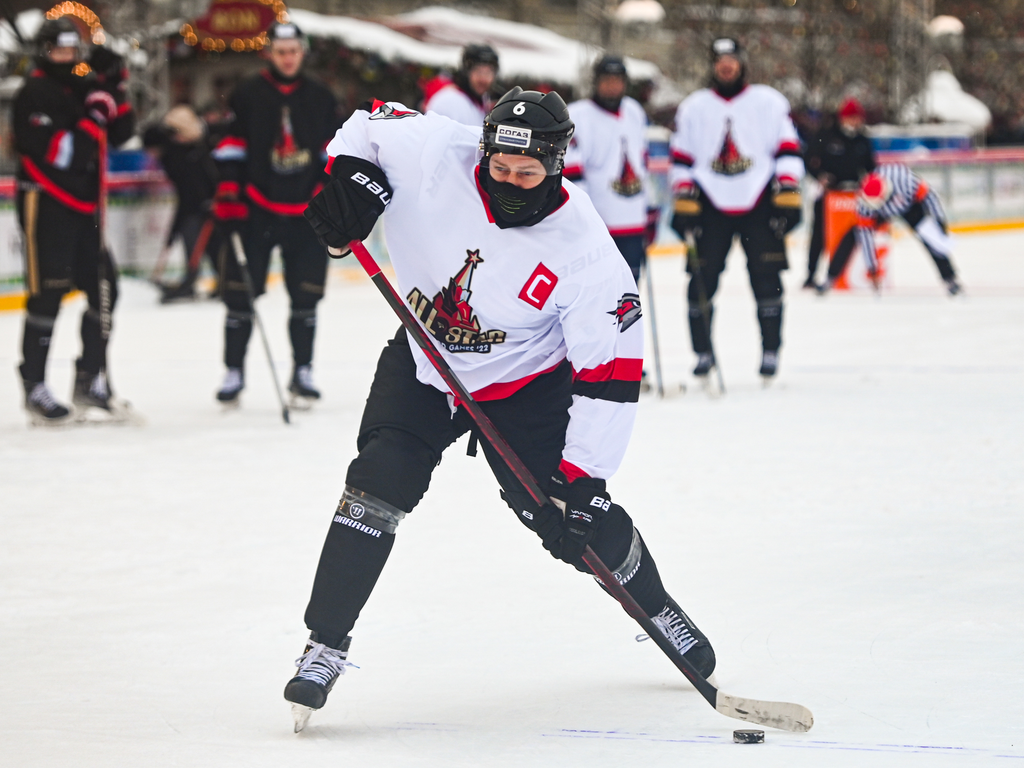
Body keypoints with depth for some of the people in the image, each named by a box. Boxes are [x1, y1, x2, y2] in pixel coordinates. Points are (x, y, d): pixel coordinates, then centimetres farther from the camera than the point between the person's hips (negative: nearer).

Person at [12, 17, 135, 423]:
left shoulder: (83, 88, 13)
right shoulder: (35, 95, -11)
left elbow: (121, 134, 11)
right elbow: (59, 153, -21)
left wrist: (115, 91, -1)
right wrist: (94, 117, -22)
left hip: (83, 207, 8)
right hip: (44, 203, -8)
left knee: (103, 289, 5)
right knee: (47, 294, -7)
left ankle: (89, 380, 14)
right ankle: (34, 387, 0)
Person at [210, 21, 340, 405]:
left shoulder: (320, 98, 8)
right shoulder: (248, 95, 1)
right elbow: (231, 147, 0)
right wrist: (227, 195, -7)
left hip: (306, 213, 2)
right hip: (256, 210, -2)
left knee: (306, 297, 2)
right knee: (240, 292, -3)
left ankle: (302, 372, 12)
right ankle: (234, 373, 5)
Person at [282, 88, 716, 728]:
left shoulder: (584, 249, -28)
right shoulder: (435, 153, -24)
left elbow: (610, 372, -24)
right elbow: (369, 127, -2)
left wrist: (582, 476, -27)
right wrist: (346, 176, -23)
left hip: (525, 381, -1)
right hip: (424, 363, 2)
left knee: (574, 522, -1)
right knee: (380, 485, -17)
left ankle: (658, 610, 29)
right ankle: (325, 646, -7)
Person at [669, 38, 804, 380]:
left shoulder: (768, 102, 6)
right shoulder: (693, 108, 10)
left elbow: (787, 149, 3)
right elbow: (681, 158, 11)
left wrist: (788, 195, -6)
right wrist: (683, 203, 1)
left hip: (760, 207, -1)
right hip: (711, 207, 1)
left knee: (766, 280, -4)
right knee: (702, 281, -3)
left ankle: (770, 351, 6)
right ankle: (703, 352, 8)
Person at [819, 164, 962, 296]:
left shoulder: (903, 178, -44)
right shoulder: (863, 202, -34)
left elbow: (927, 195, -29)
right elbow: (865, 234, -25)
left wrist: (940, 220, -21)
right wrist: (871, 266, -23)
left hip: (910, 203, -1)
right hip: (882, 213, 1)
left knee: (930, 237, -16)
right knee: (854, 235, -13)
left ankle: (950, 279, -3)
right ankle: (830, 279, -3)